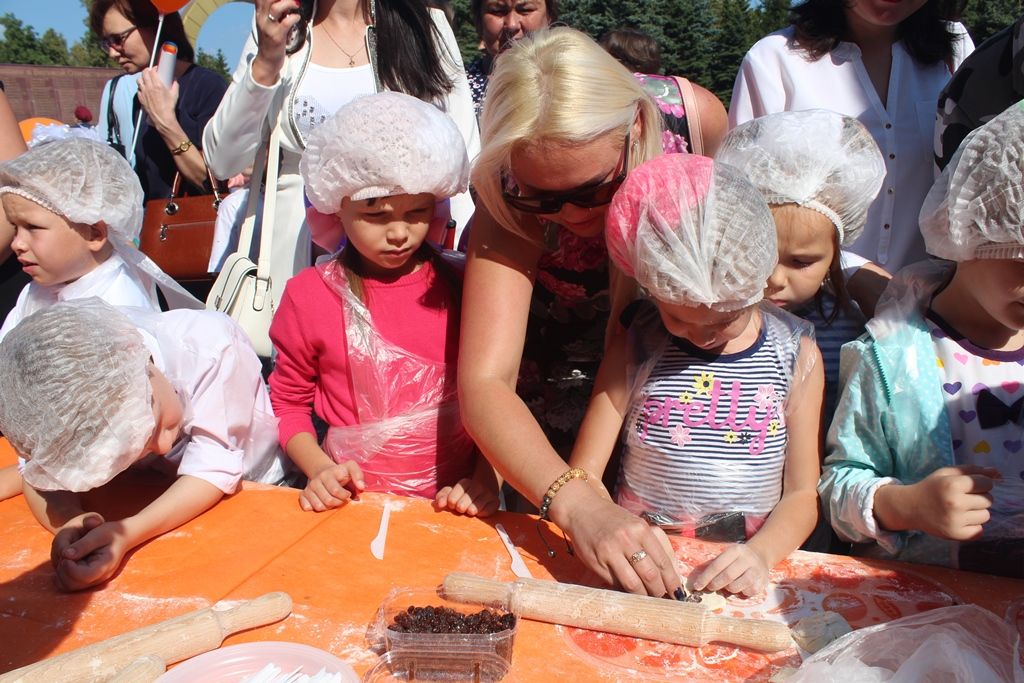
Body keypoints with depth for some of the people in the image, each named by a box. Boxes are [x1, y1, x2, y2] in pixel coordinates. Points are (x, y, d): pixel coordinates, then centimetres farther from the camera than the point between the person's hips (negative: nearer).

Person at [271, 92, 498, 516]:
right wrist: (319, 469, -6)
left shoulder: (460, 290, 3)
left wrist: (485, 479, -7)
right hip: (352, 503, 0)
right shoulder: (309, 295, 1)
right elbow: (288, 401, 10)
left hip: (450, 507, 1)